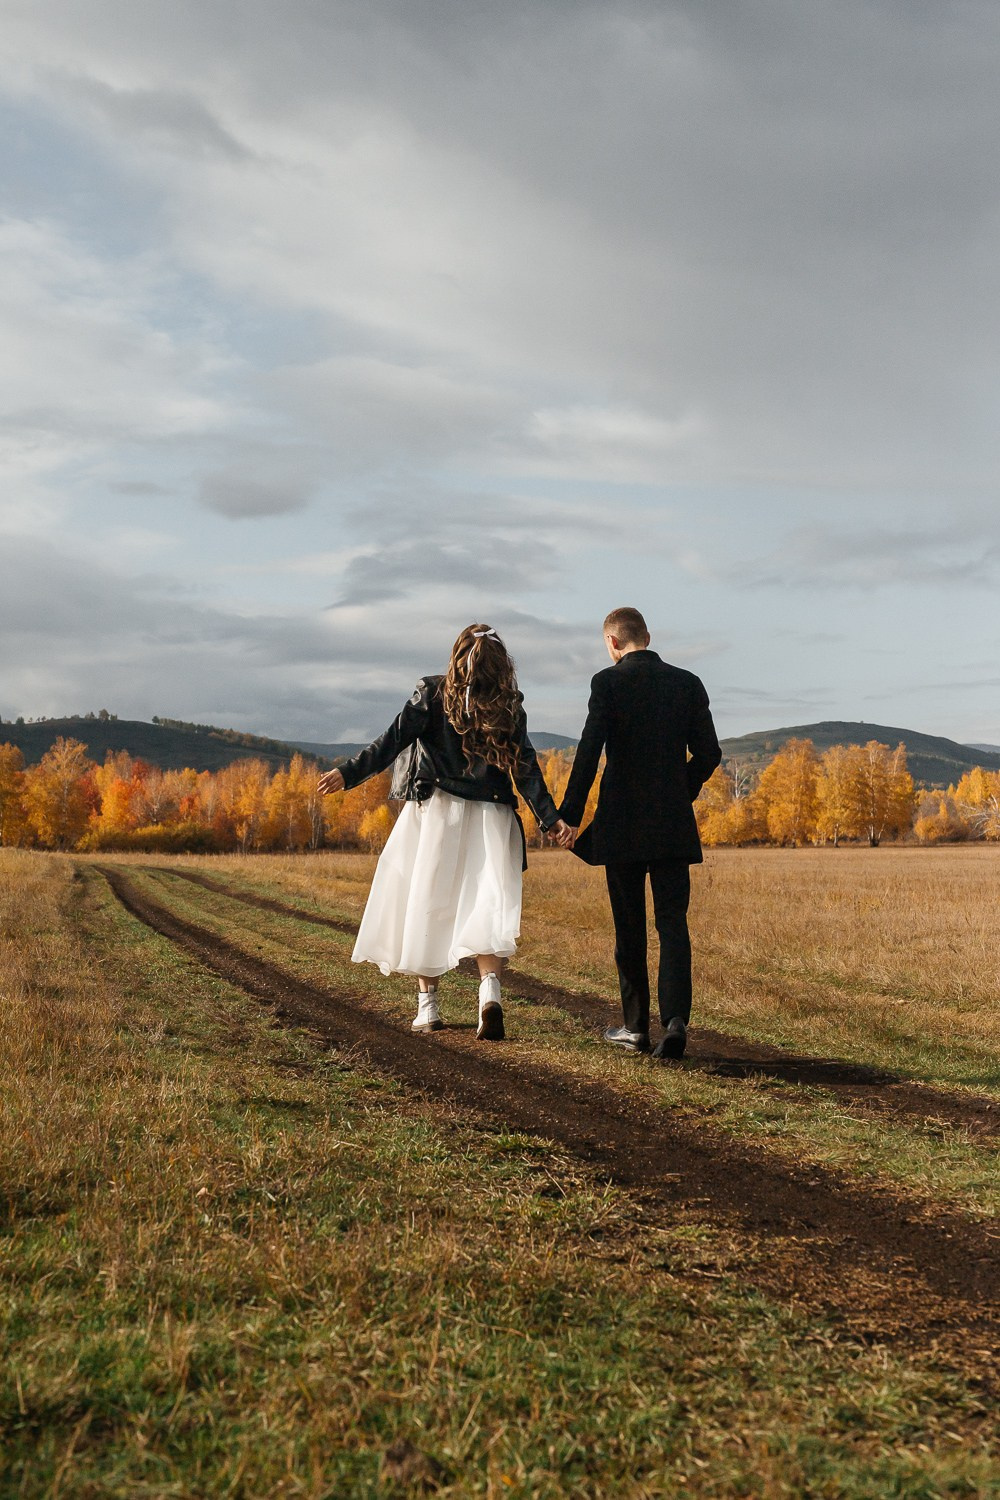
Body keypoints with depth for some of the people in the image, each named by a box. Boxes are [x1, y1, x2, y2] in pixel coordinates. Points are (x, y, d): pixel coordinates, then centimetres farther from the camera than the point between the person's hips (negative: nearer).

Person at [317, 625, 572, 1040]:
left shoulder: (432, 693, 0)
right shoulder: (509, 706, 4)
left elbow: (393, 741, -9)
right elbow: (526, 767, -1)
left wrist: (348, 773, -10)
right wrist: (550, 819, -1)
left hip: (435, 815, -1)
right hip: (488, 819, 1)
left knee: (427, 905, 8)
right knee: (485, 908, 1)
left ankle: (427, 1007, 12)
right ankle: (490, 990, -22)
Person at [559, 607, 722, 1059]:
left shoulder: (608, 682, -5)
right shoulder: (688, 683, 6)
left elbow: (589, 752, -12)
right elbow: (708, 754, 6)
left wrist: (570, 815, -6)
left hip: (623, 825, -2)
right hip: (674, 826, 2)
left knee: (629, 928, 9)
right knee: (673, 922, 2)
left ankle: (635, 1026, 16)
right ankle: (675, 1018, -15)